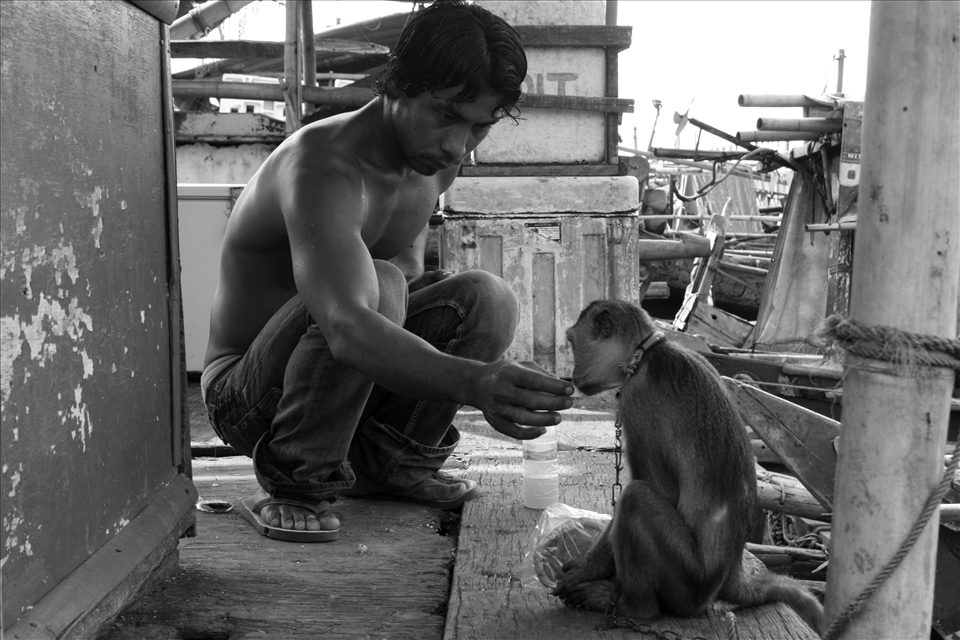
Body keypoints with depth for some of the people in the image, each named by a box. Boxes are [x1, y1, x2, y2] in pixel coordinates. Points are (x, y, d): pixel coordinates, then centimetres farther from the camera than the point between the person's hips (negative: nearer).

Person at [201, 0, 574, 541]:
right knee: (374, 287, -34)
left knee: (488, 299, -11)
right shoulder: (324, 166, -30)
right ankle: (293, 487, -17)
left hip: (352, 379, 7)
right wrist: (475, 382, -61)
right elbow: (346, 327, -47)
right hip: (245, 395, -7)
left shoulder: (438, 161, -3)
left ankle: (391, 462, 6)